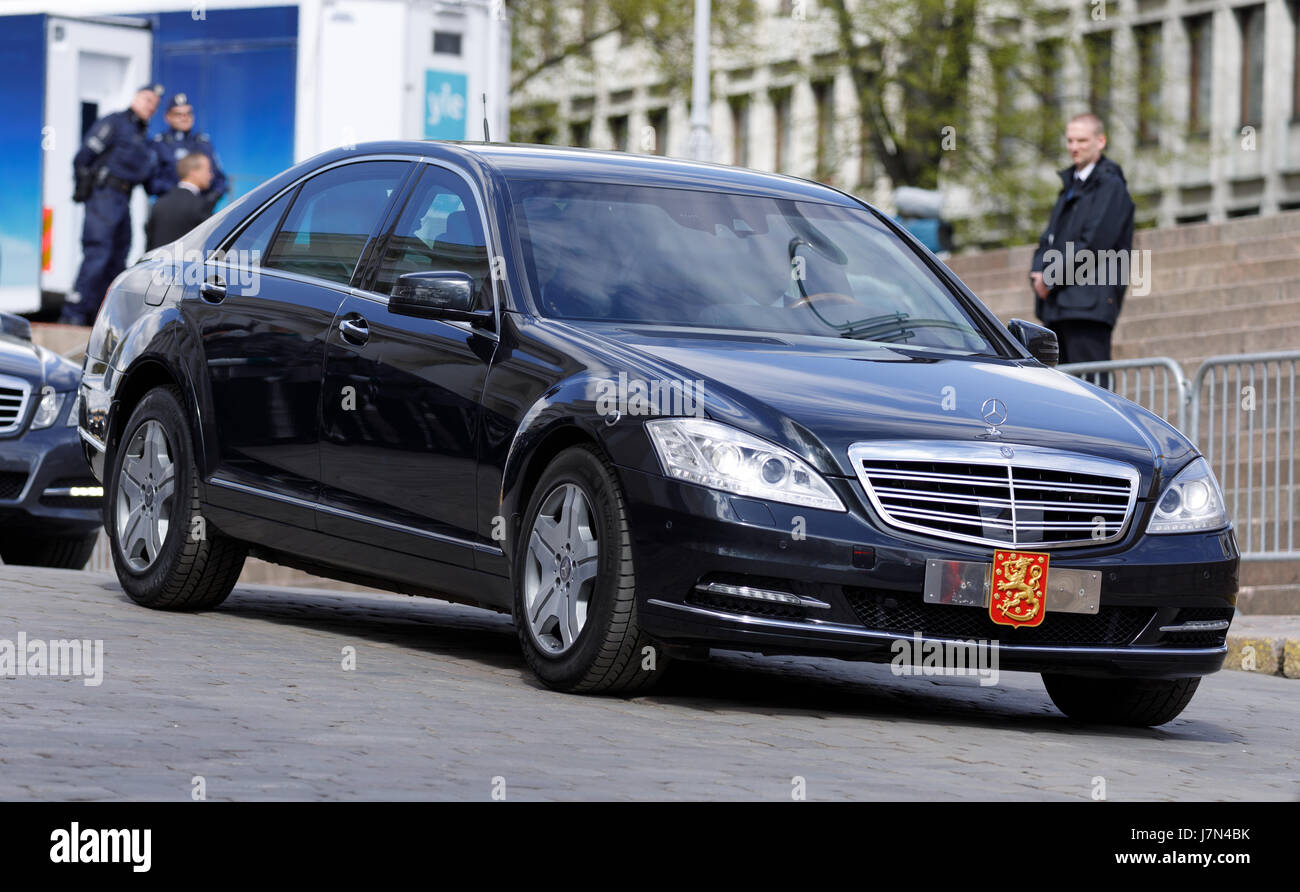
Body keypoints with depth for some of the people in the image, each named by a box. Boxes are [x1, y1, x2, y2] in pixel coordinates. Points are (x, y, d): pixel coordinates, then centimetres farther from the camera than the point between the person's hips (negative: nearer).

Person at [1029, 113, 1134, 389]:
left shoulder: (1111, 185, -5)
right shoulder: (1071, 185, 23)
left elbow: (1095, 243, -14)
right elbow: (1050, 238, 21)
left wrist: (1051, 277, -12)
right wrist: (1038, 273, 1)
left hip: (1090, 303, -9)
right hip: (1058, 304, 9)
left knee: (1091, 384, -12)